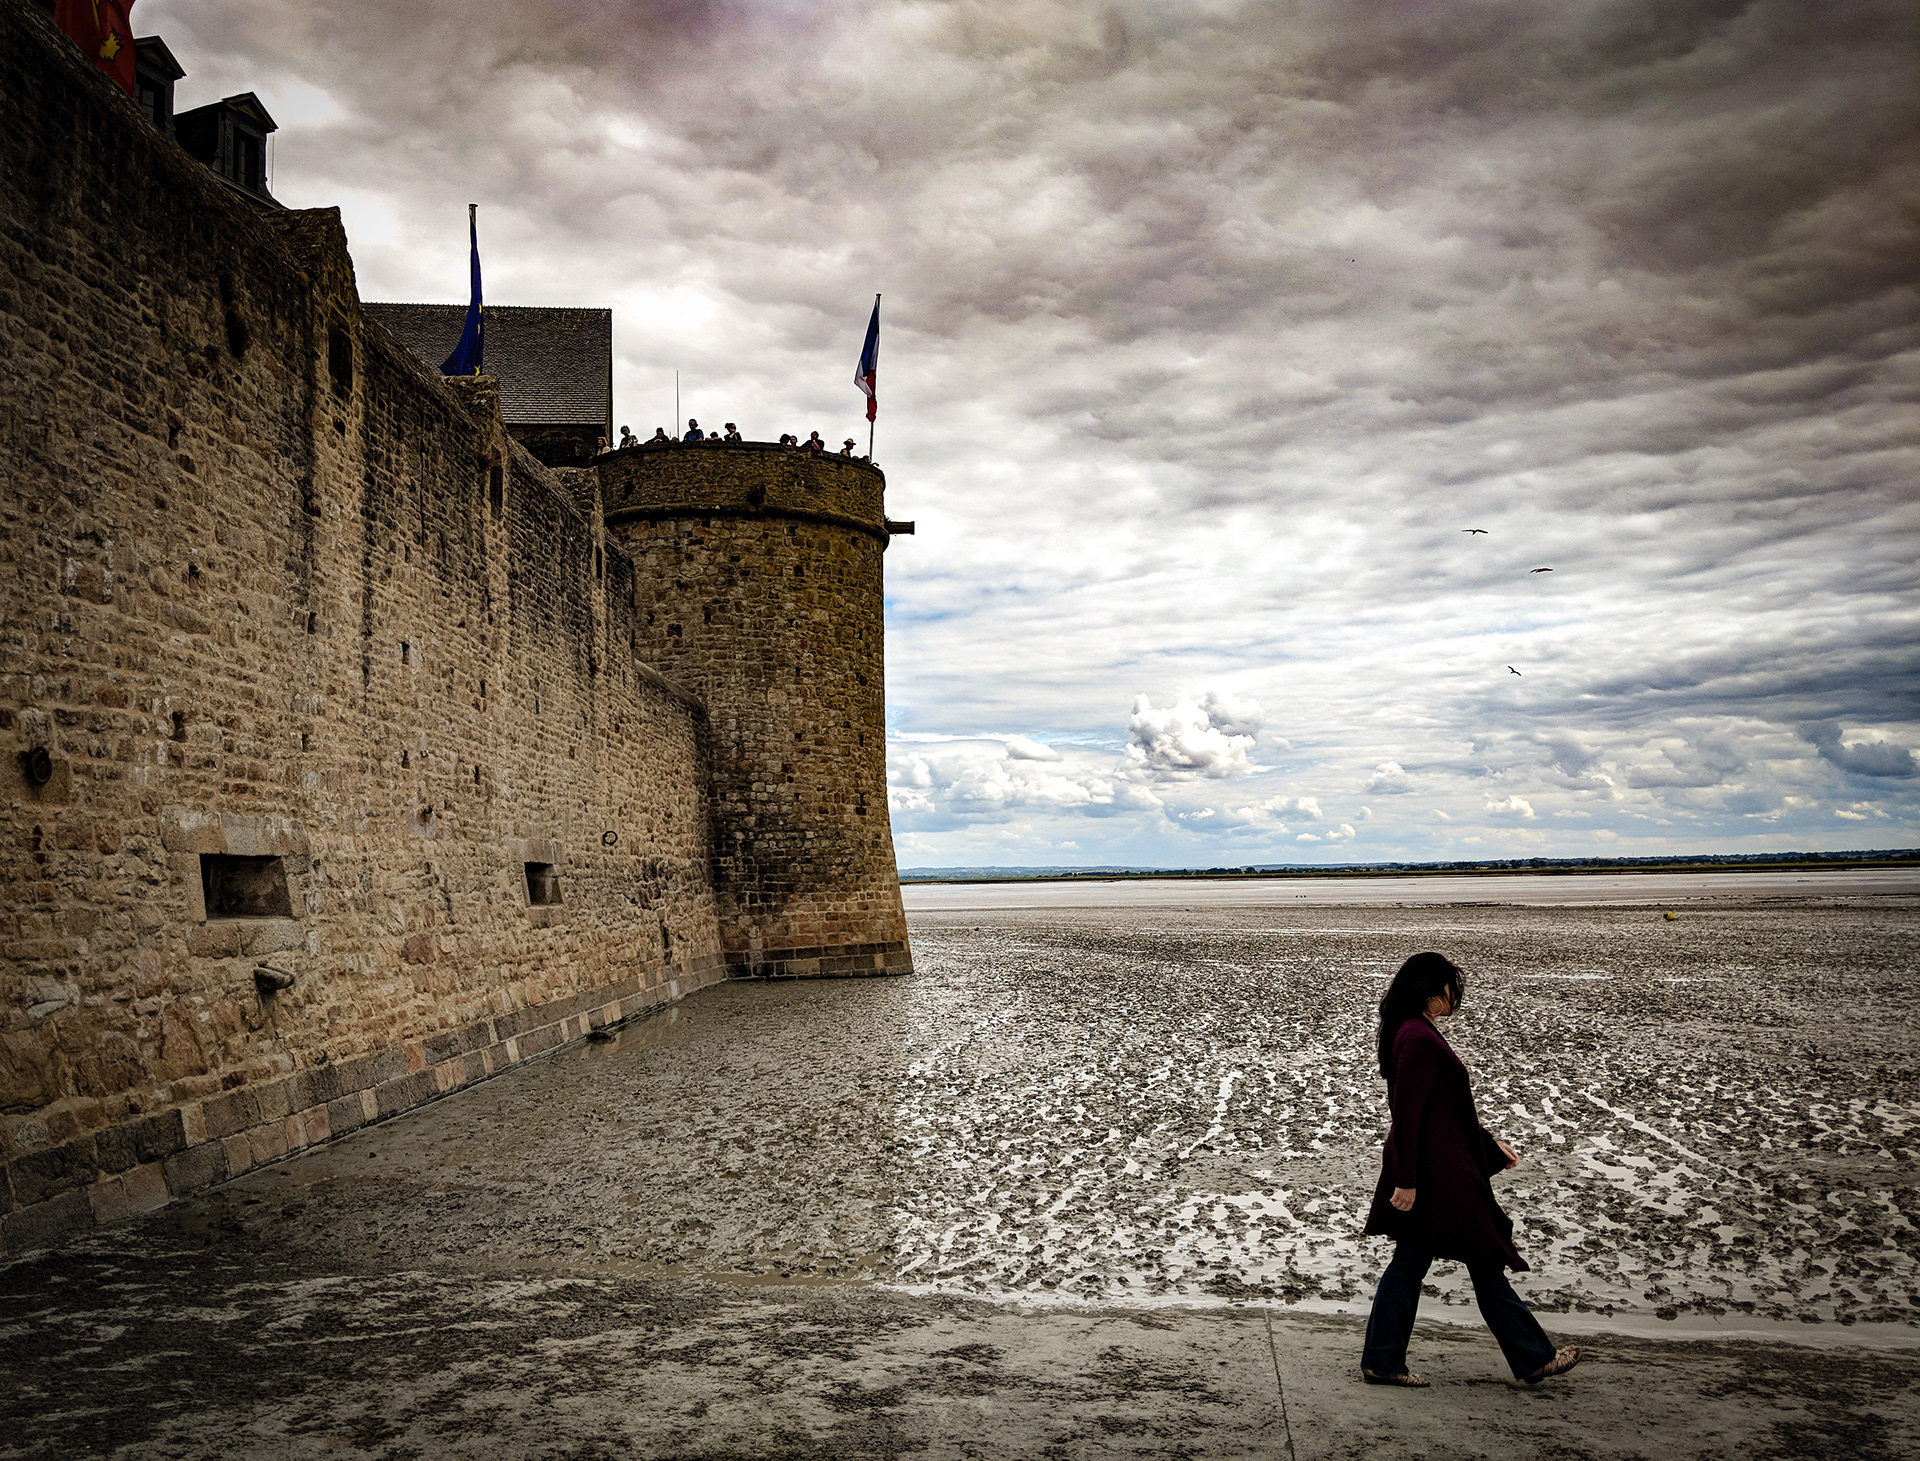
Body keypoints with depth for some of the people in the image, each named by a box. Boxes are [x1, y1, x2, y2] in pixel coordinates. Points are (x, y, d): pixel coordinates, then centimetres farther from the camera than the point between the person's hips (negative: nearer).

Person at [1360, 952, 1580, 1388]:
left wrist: (1489, 1141, 24)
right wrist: (1407, 1181, -22)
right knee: (1484, 1261, 4)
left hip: (1439, 1165, 10)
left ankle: (1382, 1362, 17)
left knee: (1410, 1261, 13)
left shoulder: (1417, 1033, 12)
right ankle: (1534, 1359, 18)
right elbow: (1407, 1112, -23)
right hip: (1436, 1171, -10)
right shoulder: (1418, 1038, -20)